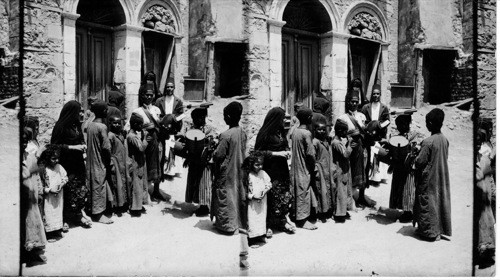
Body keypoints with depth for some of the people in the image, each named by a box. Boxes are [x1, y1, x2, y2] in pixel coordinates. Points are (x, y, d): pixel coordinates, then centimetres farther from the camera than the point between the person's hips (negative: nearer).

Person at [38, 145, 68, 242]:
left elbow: (65, 177, 8)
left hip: (58, 196, 5)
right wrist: (49, 190, -20)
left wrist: (62, 184, -10)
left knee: (58, 212, 15)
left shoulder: (59, 167, -1)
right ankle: (50, 234, 13)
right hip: (48, 198, -5)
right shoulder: (43, 170, -15)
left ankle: (58, 230, 30)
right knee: (49, 215, 2)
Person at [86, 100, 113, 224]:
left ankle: (94, 209, 27)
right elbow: (106, 147, -20)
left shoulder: (90, 125, 5)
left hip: (91, 160, 7)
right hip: (100, 162, -7)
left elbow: (88, 143, 8)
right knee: (99, 186, 1)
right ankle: (99, 214, 10)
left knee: (93, 185, 16)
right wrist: (108, 160, -5)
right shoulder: (102, 127, -18)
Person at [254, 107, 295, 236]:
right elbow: (259, 152, -14)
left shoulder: (280, 131, 10)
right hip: (270, 170, -7)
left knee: (284, 195, 8)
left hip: (282, 169, 7)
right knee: (271, 196, -2)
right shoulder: (265, 133, -12)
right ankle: (268, 224, 10)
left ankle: (283, 220, 19)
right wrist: (277, 153, -17)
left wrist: (286, 152, 6)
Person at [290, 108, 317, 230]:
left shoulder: (295, 131, 5)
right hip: (304, 169, -7)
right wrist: (312, 167, -4)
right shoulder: (306, 133, -18)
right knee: (303, 192, 2)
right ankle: (302, 220, 10)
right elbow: (310, 153, -19)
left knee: (297, 191, 15)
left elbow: (293, 150, 8)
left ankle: (297, 216, 25)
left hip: (295, 167, 7)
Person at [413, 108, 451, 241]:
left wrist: (414, 157, 1)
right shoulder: (445, 140, -1)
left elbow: (419, 162, -20)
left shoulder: (428, 142, -23)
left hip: (429, 179, -7)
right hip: (442, 177, 7)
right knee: (441, 200, 16)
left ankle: (430, 232, 13)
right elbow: (444, 158, 11)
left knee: (427, 203, 5)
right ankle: (441, 229, 27)